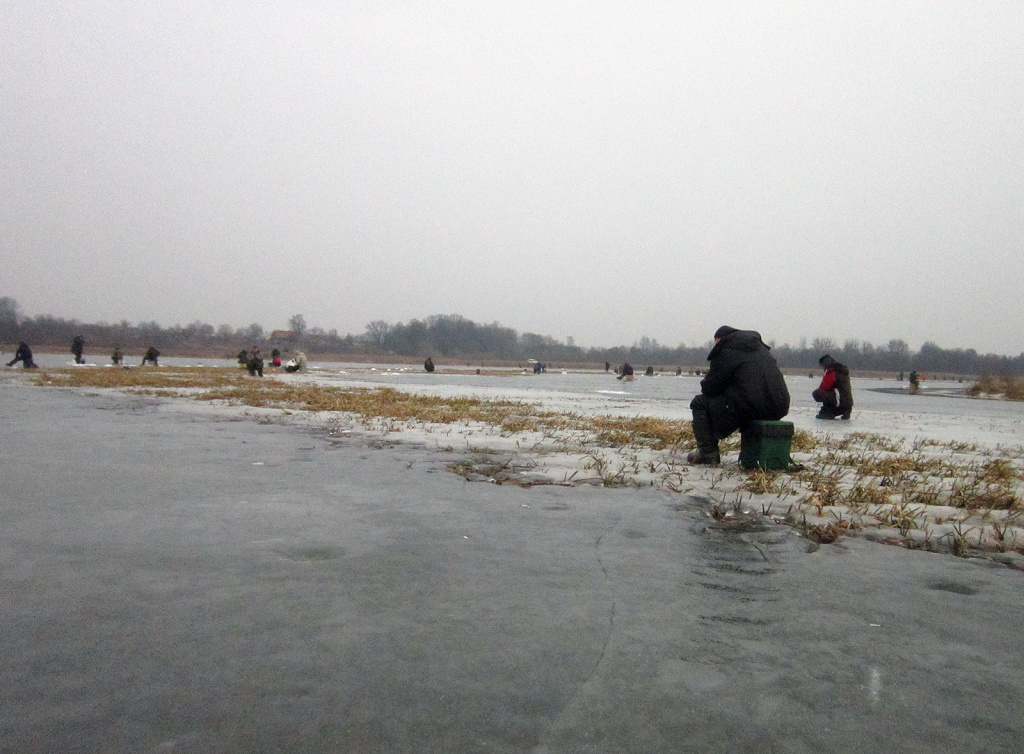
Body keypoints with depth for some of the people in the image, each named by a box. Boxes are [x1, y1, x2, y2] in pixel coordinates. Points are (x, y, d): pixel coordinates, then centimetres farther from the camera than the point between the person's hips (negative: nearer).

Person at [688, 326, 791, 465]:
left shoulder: (724, 351, 1)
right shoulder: (762, 348, 24)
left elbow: (709, 388, 0)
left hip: (749, 408, -8)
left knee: (700, 403, 9)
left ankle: (708, 453, 5)